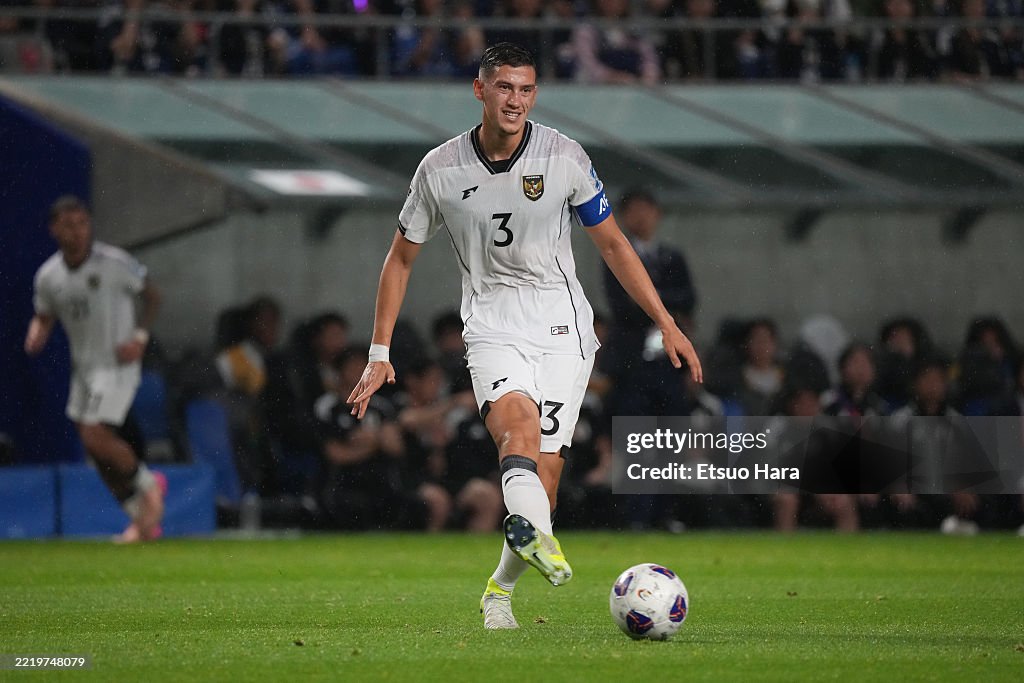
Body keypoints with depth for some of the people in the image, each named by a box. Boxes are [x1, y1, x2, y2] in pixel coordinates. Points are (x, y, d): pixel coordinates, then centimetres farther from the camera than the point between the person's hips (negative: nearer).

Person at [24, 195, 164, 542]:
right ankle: (142, 518, 20)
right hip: (83, 367, 6)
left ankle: (147, 484, 8)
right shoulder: (48, 276, 1)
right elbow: (44, 316, 14)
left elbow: (151, 296, -2)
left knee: (96, 437, -18)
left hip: (118, 363, -6)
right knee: (95, 448, 8)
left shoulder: (115, 263, -13)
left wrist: (140, 337, -14)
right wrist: (36, 336, -9)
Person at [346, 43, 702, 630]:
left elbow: (612, 243, 7)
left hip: (563, 324, 1)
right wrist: (380, 353, 7)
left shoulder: (564, 157, -3)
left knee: (546, 465, -7)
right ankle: (536, 535, -58)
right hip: (492, 324, -1)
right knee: (519, 422, -31)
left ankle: (501, 590, 15)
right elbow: (402, 257, 10)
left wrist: (667, 323, 4)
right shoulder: (441, 169, -2)